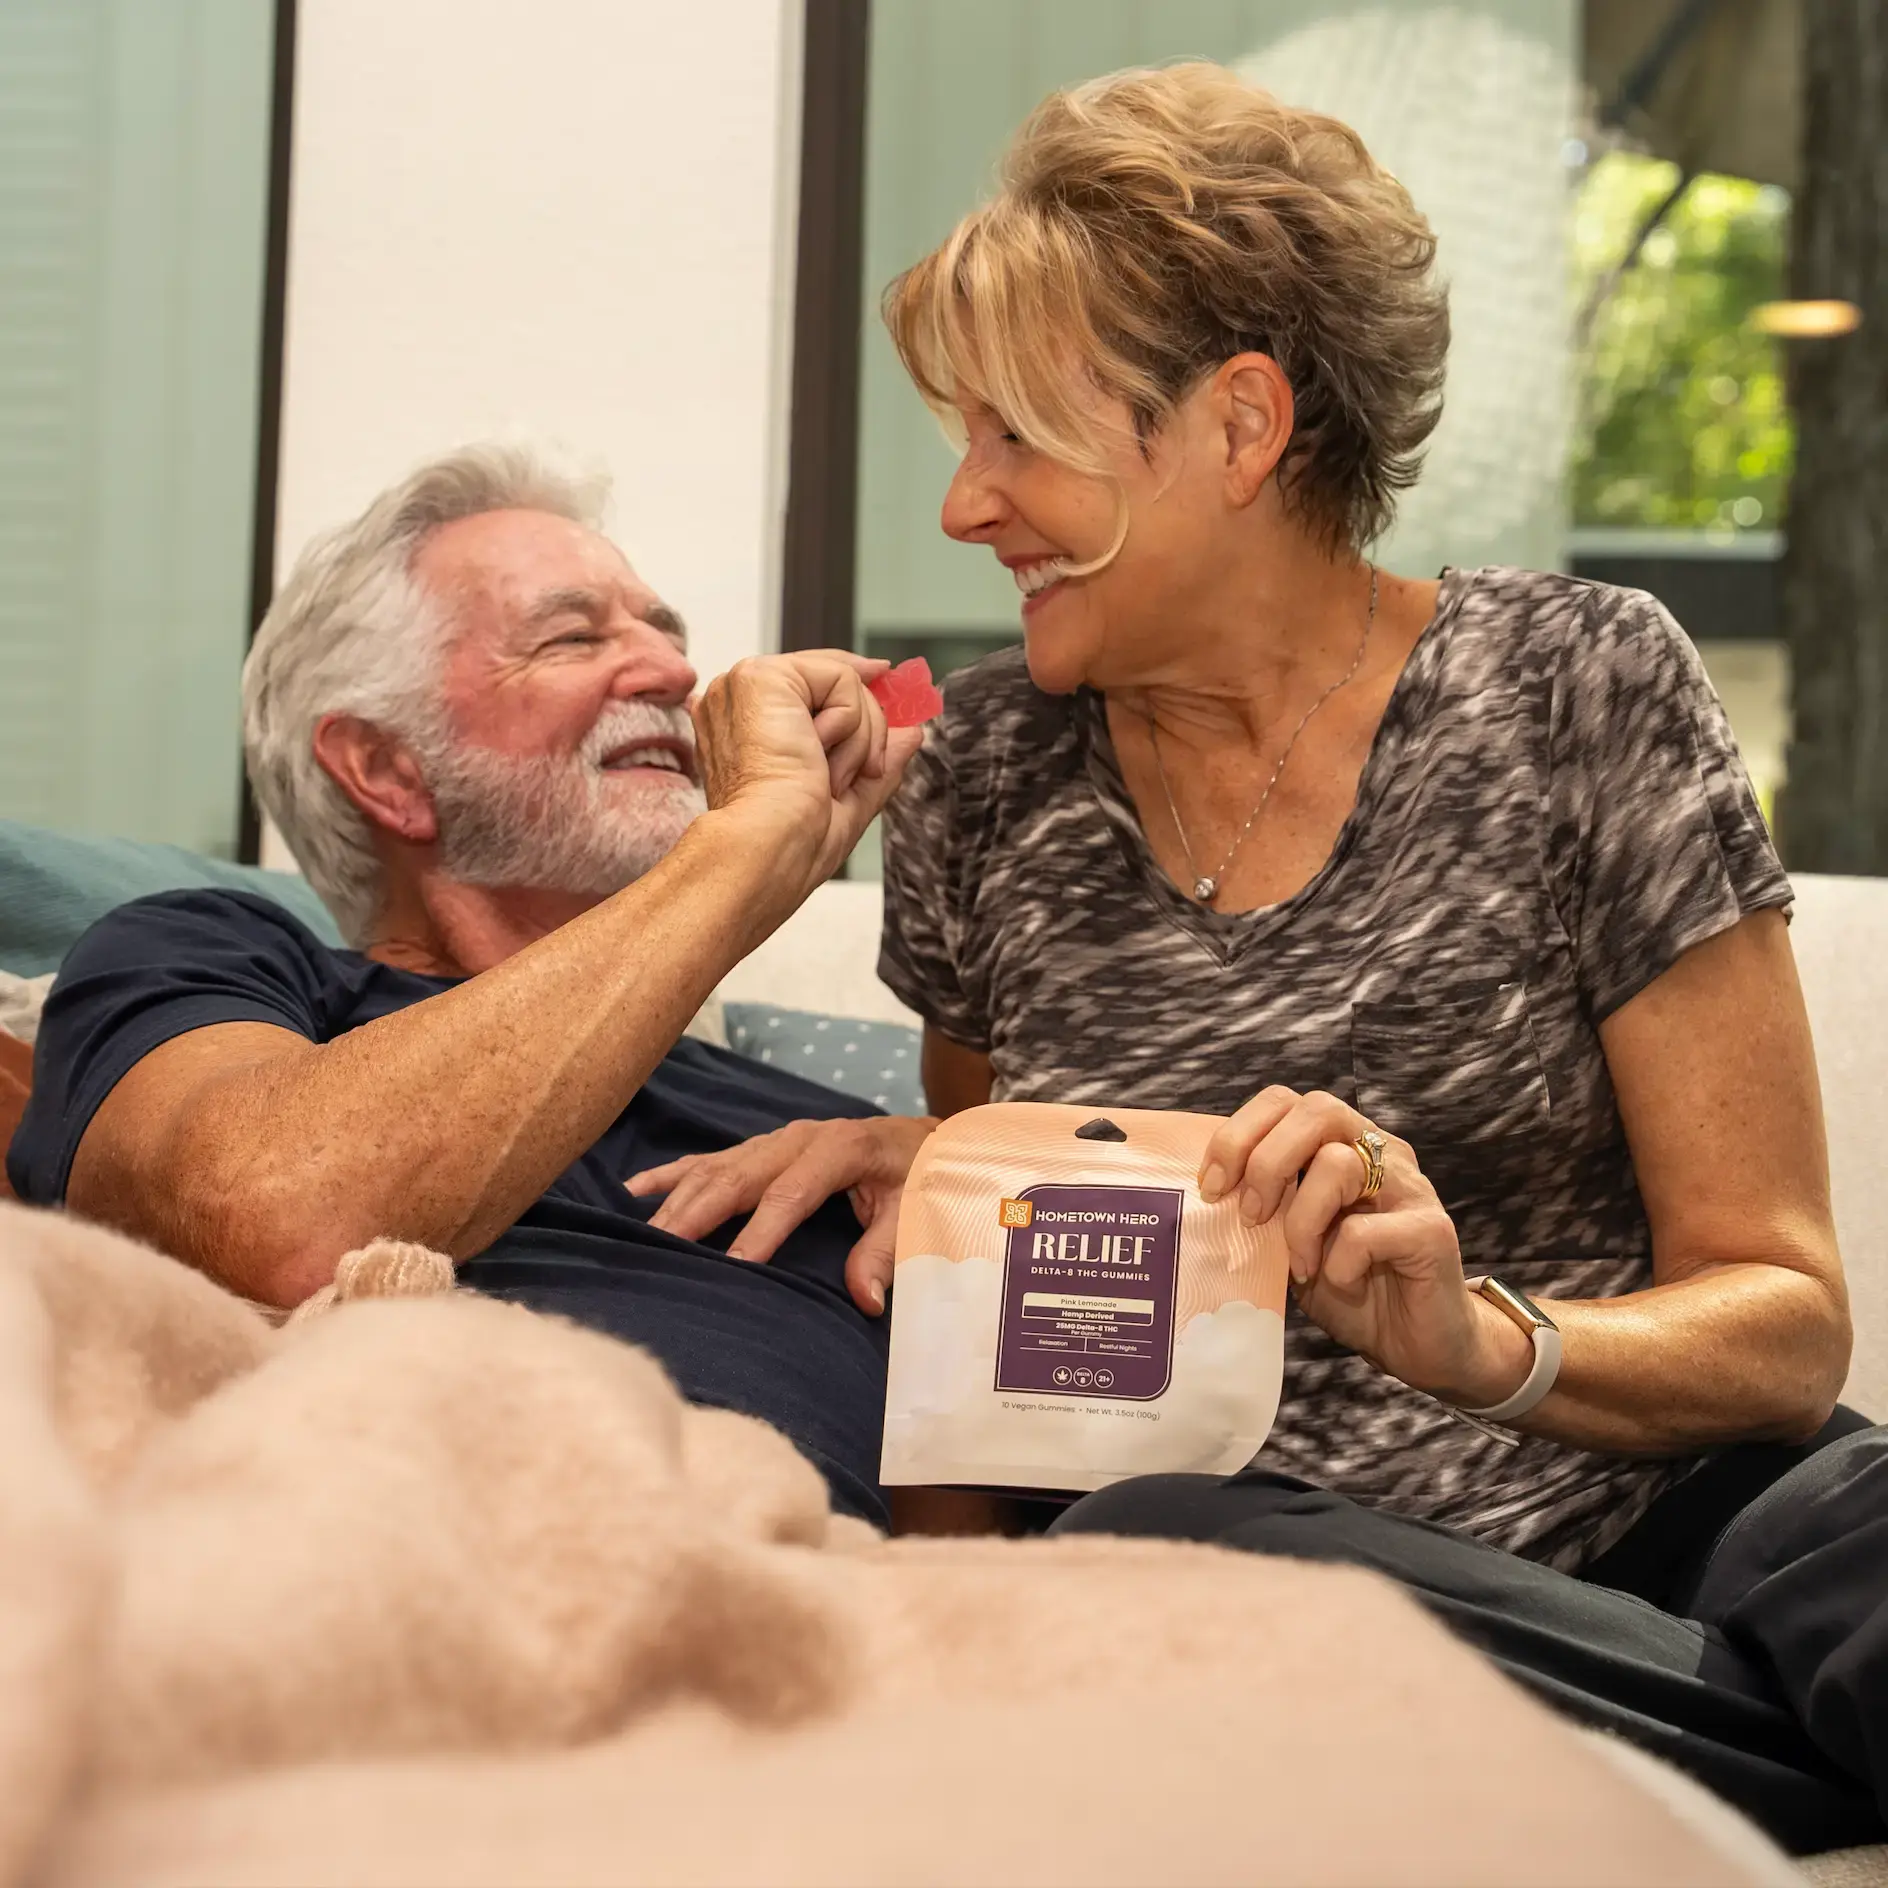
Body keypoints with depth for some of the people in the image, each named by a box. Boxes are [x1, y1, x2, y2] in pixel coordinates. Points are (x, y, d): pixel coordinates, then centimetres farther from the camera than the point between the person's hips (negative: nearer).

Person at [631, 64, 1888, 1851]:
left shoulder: (1573, 689, 1)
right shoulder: (986, 769, 10)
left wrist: (1482, 1339, -20)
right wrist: (923, 1176, 2)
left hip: (1657, 1506, -4)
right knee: (1136, 1555, -35)